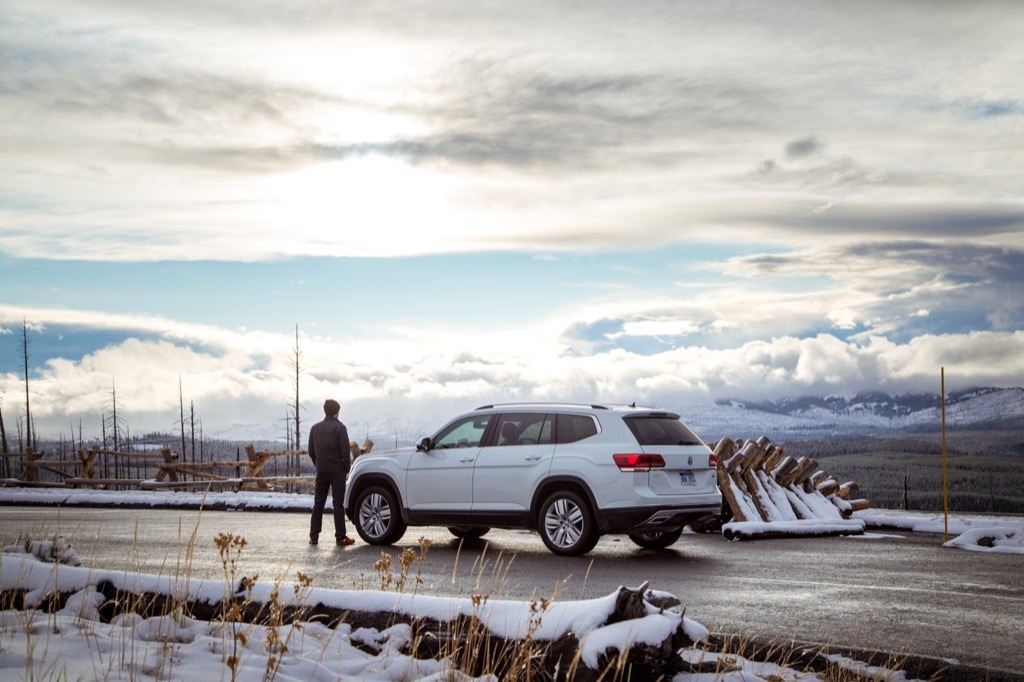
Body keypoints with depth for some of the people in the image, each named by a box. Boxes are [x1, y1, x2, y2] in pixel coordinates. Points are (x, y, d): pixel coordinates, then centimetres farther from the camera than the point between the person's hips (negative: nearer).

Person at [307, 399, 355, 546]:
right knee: (338, 504, -2)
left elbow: (311, 451, 10)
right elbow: (345, 451, -13)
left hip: (321, 472, 4)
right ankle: (340, 537, -2)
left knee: (318, 504, 10)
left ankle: (314, 536, 9)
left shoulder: (315, 428, 7)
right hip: (337, 471, -4)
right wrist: (347, 469, -3)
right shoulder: (339, 427, -10)